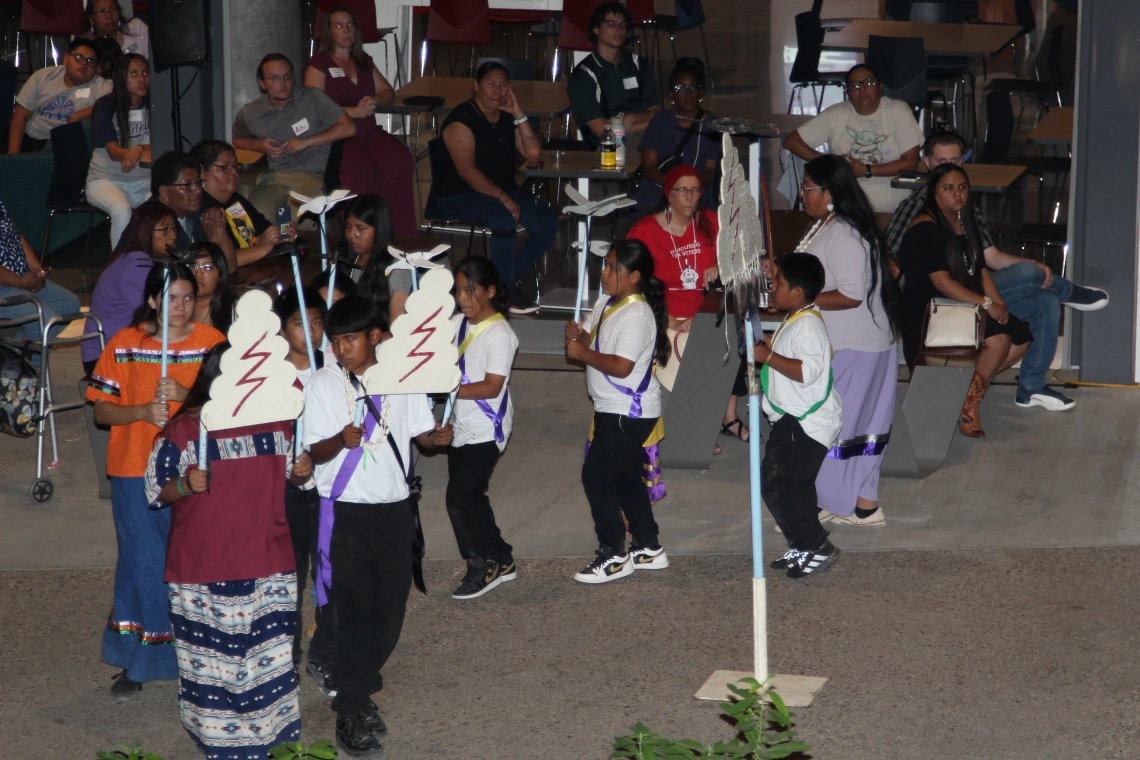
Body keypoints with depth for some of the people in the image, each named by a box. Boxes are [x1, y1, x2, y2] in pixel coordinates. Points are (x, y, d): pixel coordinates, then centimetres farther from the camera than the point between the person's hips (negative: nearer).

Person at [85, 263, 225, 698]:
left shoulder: (212, 343, 0)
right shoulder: (125, 344, 1)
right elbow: (102, 410, 2)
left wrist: (186, 395, -21)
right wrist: (142, 411, -17)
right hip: (135, 470, 0)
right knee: (142, 563, 3)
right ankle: (137, 662, 16)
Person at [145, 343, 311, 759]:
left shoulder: (278, 423, 6)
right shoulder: (183, 429, -6)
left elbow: (291, 473, 19)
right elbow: (156, 490, -3)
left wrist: (303, 471, -4)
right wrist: (185, 485, -23)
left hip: (268, 565, 3)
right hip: (202, 572, -3)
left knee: (270, 656, 4)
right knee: (212, 656, 2)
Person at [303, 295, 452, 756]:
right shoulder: (323, 385, -4)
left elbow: (422, 432, 7)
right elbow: (316, 451, -6)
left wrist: (438, 437, -16)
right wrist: (341, 439, -28)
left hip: (395, 509, 3)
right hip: (347, 512, -3)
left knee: (391, 607, 6)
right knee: (354, 610, -4)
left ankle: (360, 688, 26)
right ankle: (351, 713, 4)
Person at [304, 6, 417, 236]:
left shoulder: (365, 62, 24)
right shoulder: (318, 64, 6)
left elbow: (389, 93, 24)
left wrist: (375, 101, 0)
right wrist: (353, 111, -16)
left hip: (370, 132, 5)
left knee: (401, 161, -29)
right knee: (360, 167, -39)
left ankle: (401, 233, -28)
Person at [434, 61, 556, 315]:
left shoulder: (507, 118, 10)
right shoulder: (461, 120, -11)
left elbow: (533, 153, 1)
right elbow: (466, 171, -20)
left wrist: (518, 114, -6)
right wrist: (503, 199, -24)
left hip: (504, 191, 8)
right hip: (459, 196, -8)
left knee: (548, 221, -11)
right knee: (504, 218, -35)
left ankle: (509, 276, -2)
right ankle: (508, 288, -20)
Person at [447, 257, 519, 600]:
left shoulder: (499, 334, -16)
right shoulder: (458, 324, 6)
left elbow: (491, 386, -21)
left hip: (485, 430, -8)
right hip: (462, 427, 8)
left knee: (460, 497, -8)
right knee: (470, 496, 13)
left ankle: (485, 564, 7)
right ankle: (500, 561, 25)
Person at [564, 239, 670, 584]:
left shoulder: (637, 315, -22)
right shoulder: (606, 303, 8)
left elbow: (622, 366, -30)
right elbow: (587, 340, 14)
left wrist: (583, 354, -21)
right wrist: (576, 335, -9)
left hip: (629, 413, -10)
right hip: (611, 409, 10)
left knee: (596, 477, -7)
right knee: (626, 478, 17)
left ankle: (614, 555, 2)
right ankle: (649, 549, 27)